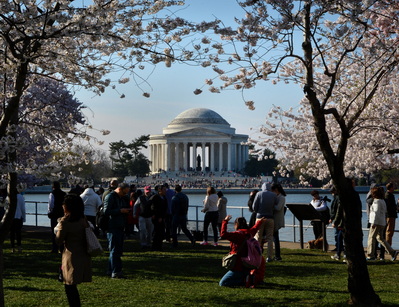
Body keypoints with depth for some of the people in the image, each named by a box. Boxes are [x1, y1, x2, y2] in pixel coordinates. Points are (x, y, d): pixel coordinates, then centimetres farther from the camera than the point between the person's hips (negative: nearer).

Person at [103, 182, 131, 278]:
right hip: (113, 228, -9)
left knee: (118, 250, 10)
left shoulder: (122, 198, 18)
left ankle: (111, 270, 18)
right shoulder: (110, 197, -9)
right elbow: (106, 212, -18)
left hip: (120, 227, 9)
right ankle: (115, 272, -7)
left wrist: (127, 211, 8)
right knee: (115, 250, -8)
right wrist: (120, 211, -19)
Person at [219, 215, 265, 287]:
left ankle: (244, 281, -14)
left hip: (238, 268, -8)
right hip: (248, 267, 8)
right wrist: (259, 222, 54)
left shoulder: (237, 234, -14)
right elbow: (255, 228, 33)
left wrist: (225, 221, -16)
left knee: (222, 283, -4)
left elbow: (223, 235, -28)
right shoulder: (249, 233, 9)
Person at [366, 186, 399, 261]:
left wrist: (374, 223, -21)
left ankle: (370, 256, -2)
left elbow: (376, 212, -19)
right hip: (382, 223, 9)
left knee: (371, 237, -3)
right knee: (380, 238, 13)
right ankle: (393, 252, 6)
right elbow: (385, 213, 18)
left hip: (377, 222, -9)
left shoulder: (377, 201, -13)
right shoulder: (383, 201, 15)